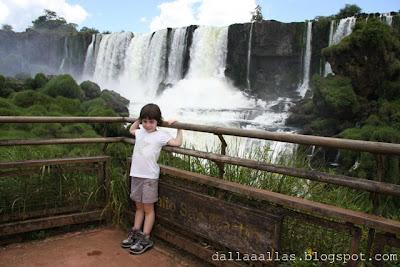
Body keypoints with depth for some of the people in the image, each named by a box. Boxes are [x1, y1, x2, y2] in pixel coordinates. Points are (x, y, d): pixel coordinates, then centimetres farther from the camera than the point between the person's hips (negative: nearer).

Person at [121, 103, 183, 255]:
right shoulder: (140, 132, 9)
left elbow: (177, 143, -16)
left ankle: (145, 239, 11)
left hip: (150, 176, -5)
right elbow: (131, 130, 32)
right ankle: (135, 234, 27)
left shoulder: (161, 135, -8)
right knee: (139, 207, 17)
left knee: (148, 208, 4)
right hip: (136, 174, 6)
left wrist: (179, 128, -9)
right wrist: (138, 120, 23)